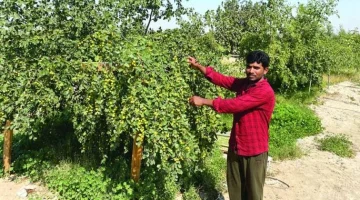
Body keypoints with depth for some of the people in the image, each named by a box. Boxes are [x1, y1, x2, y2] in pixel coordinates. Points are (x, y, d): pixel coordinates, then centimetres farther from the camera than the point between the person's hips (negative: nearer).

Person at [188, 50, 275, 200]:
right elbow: (221, 79, 1)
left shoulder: (265, 91, -21)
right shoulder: (243, 84, 5)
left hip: (254, 151, -7)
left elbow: (235, 105, -27)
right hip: (236, 147, 7)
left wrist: (204, 101, -25)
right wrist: (198, 66, -12)